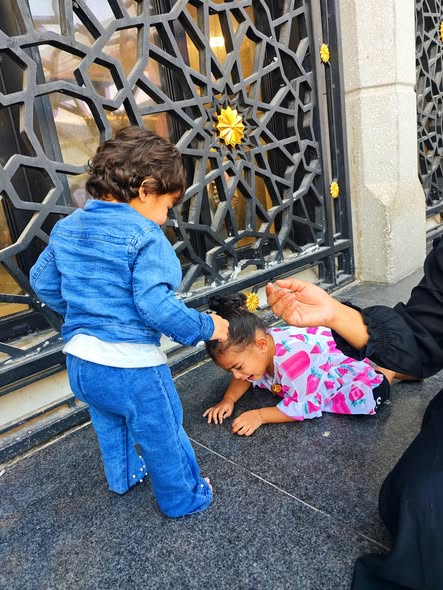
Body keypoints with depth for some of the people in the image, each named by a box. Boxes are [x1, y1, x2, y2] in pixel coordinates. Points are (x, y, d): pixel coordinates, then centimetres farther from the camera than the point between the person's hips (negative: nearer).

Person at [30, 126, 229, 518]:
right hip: (131, 366, -7)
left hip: (80, 361, 8)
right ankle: (184, 499, 37)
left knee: (109, 423, 32)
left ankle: (124, 475, 55)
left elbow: (43, 282, 12)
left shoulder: (68, 227, 4)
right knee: (162, 436, 16)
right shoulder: (145, 237, -20)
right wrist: (204, 327, -13)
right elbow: (155, 306, -27)